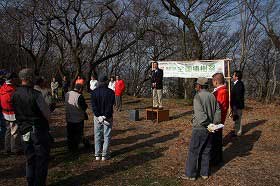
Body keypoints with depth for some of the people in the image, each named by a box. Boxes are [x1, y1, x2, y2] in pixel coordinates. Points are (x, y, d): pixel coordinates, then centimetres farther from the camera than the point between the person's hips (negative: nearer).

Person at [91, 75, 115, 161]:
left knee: (97, 136, 12)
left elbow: (93, 105, -7)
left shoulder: (94, 92, -1)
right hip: (108, 117, -2)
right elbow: (110, 105, -15)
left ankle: (97, 155, 16)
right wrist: (106, 116, -12)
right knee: (107, 136, 7)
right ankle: (104, 155, 10)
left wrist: (98, 116, -10)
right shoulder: (110, 92, -10)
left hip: (97, 117, 3)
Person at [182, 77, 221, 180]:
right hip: (209, 128, 7)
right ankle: (204, 173, 25)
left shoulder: (198, 97, -16)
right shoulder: (212, 96, 4)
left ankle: (190, 174, 12)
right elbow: (218, 112, 3)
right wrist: (214, 124, 6)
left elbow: (200, 114, -24)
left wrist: (206, 124, -11)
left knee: (193, 151, 4)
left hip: (199, 128, -7)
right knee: (206, 151, 16)